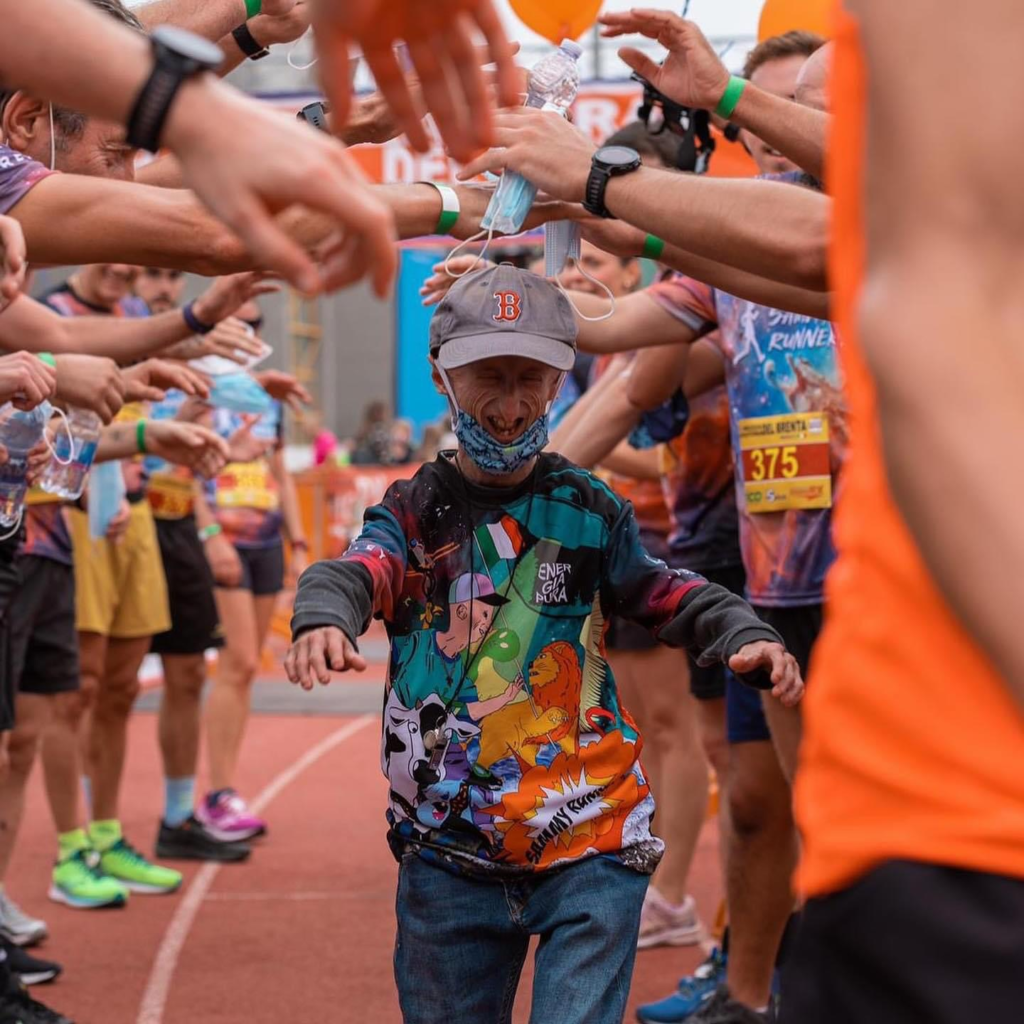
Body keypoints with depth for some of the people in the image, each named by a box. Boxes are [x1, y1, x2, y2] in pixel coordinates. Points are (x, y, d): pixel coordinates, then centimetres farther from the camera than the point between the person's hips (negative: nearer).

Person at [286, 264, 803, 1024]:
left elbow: (669, 596, 1)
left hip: (589, 845, -1)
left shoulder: (590, 511, 5)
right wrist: (324, 618, -40)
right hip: (450, 848, 1)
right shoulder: (415, 512, 2)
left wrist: (747, 636, -20)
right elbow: (358, 572, -17)